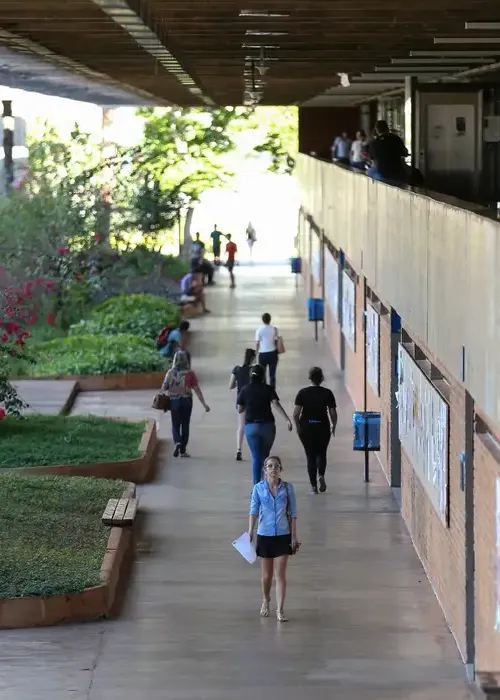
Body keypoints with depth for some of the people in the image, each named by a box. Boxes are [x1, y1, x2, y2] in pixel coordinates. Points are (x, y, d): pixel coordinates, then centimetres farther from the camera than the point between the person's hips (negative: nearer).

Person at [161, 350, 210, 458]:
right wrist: (204, 404, -5)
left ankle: (177, 442, -18)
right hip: (186, 401, 0)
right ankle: (182, 450, 12)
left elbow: (163, 388, -6)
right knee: (185, 426, 10)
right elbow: (197, 390, -8)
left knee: (175, 425, 10)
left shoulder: (170, 373, -4)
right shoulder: (190, 373, -6)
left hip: (174, 401, 0)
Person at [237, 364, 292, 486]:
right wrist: (287, 419, -21)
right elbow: (276, 404, -16)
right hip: (267, 425, 0)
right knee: (265, 456, 16)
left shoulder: (245, 390, 0)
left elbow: (240, 409, 3)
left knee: (256, 457, 1)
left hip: (251, 426, 0)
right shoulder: (268, 389, -3)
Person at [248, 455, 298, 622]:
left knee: (280, 574, -4)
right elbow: (254, 510, -6)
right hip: (264, 535, 1)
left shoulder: (287, 488, -2)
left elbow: (293, 513, 2)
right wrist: (250, 532, -18)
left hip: (283, 535, -1)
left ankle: (280, 610, -3)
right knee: (266, 575, 12)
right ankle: (265, 601, 37)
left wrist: (294, 536, 0)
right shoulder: (258, 488, -3)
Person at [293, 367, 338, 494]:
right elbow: (333, 413, -4)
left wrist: (298, 426, 7)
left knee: (310, 456, 8)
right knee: (321, 453, 19)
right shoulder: (327, 393, -4)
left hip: (306, 428, 0)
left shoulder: (303, 393, -4)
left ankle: (313, 486, 6)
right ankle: (321, 475, -5)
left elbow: (296, 413, -8)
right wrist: (334, 426, 13)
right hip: (322, 427, 0)